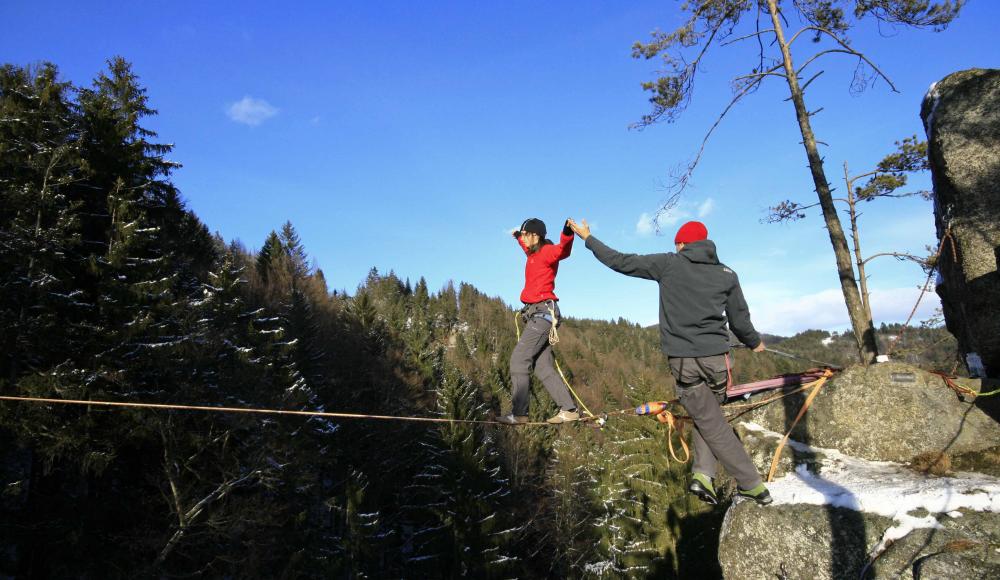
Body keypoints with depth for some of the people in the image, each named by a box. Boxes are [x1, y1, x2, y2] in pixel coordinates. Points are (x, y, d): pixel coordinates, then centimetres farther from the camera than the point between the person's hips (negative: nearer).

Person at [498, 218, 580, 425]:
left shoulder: (547, 252, -6)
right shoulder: (534, 254, 19)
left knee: (519, 359, -13)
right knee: (543, 368, 5)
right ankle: (569, 409, 6)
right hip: (535, 315, 10)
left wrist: (567, 233, -49)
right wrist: (517, 236, 61)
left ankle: (519, 413, -12)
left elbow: (563, 250, -30)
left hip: (543, 313, -10)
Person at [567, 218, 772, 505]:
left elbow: (621, 262, 0)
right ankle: (704, 473, 5)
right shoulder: (727, 274, 7)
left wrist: (588, 238, 13)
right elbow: (740, 319, 14)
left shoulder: (668, 264, -2)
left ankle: (752, 484, 8)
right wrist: (755, 343, 35)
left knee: (712, 423, 6)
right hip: (716, 357, 3)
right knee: (708, 416, 20)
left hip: (682, 360, -2)